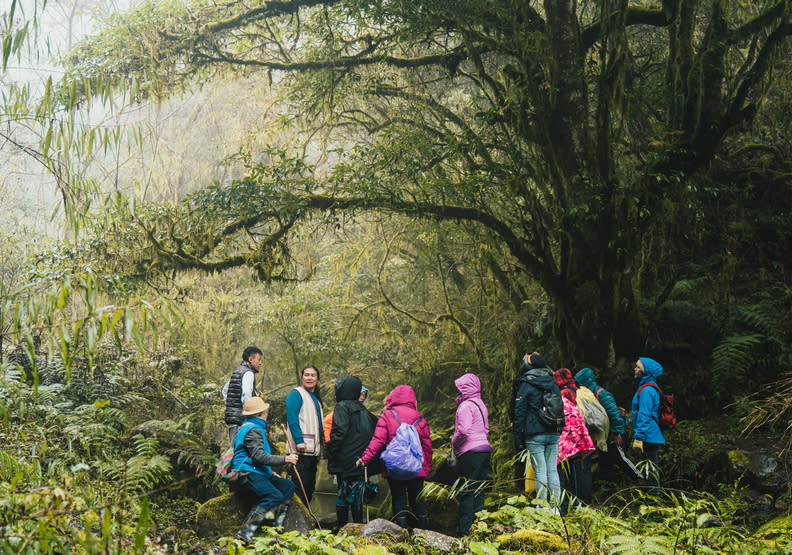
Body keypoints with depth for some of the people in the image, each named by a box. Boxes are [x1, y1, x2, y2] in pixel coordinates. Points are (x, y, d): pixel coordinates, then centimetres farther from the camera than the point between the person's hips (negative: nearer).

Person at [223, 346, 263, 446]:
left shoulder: (237, 370, 18)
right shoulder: (248, 373, -10)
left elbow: (225, 390, 28)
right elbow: (246, 395, -22)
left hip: (231, 415, 10)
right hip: (240, 418, -10)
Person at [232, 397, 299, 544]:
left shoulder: (254, 427, 24)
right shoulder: (252, 429, -10)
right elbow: (258, 456, -20)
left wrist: (270, 472, 25)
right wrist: (285, 459, -16)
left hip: (258, 473, 11)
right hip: (247, 475, -11)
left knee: (288, 486, 3)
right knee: (274, 496, -28)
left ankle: (277, 527, -4)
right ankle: (245, 532, -33)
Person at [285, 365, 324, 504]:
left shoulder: (315, 398, 21)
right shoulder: (296, 394, -6)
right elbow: (292, 419, -16)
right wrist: (299, 441, -24)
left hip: (313, 449, 9)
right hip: (301, 450, -9)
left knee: (310, 487, 12)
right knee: (300, 487, -10)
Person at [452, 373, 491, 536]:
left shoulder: (465, 406, -12)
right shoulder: (481, 405, 16)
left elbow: (464, 430, -21)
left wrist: (453, 442, -6)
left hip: (470, 452, -8)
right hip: (485, 448, 8)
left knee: (466, 493, -5)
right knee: (479, 491, 13)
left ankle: (464, 530, -4)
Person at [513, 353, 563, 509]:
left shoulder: (526, 385, -4)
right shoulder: (553, 385, 13)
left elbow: (519, 413, -5)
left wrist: (519, 439, -1)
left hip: (535, 436, -5)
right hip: (554, 435, 5)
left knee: (540, 472, -4)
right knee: (552, 470, 8)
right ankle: (555, 506, 8)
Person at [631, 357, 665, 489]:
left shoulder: (646, 390, -16)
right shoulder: (652, 387, 15)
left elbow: (644, 416, -20)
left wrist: (638, 437, -20)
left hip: (649, 437, -10)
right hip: (656, 437, 10)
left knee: (651, 470, -5)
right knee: (653, 469, 14)